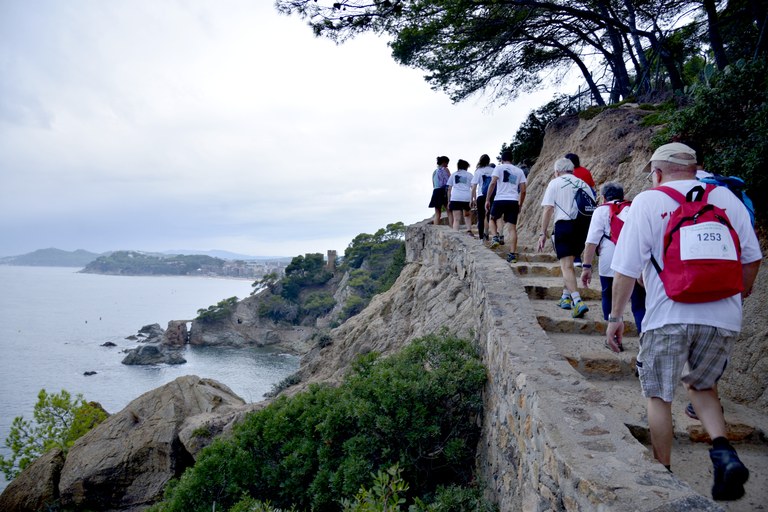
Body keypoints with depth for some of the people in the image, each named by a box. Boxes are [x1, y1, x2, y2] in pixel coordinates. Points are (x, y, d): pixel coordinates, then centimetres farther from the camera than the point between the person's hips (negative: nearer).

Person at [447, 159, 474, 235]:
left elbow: (449, 189, 13)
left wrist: (448, 201, 15)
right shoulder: (469, 175, 16)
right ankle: (469, 230, 3)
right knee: (468, 215, 21)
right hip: (467, 198, 0)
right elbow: (473, 188, 8)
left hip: (455, 198, 0)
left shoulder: (453, 174, 18)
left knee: (456, 219, -4)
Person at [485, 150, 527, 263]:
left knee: (492, 219, 23)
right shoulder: (519, 171, 17)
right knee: (512, 228, 3)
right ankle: (512, 254, -1)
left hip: (500, 200, -2)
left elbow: (493, 183, -7)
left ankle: (496, 237, -3)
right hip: (514, 201, 3)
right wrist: (520, 205, 22)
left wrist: (487, 200, -4)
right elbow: (523, 190, 13)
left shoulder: (499, 167, 6)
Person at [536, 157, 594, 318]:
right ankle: (566, 297, 28)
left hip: (564, 225, -5)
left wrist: (543, 233, -3)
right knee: (569, 262, 22)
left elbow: (548, 209, -4)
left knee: (566, 265, -8)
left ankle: (577, 301, -22)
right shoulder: (583, 184, 18)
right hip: (584, 226, 5)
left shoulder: (555, 183, 5)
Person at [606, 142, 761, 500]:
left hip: (669, 316, -4)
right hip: (723, 317, 4)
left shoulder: (647, 202, -2)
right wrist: (739, 296, 28)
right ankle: (724, 453, 4)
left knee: (659, 395, 13)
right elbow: (752, 258, 11)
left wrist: (615, 317, 2)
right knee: (700, 385, 24)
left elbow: (627, 268, -6)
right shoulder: (726, 197, 8)